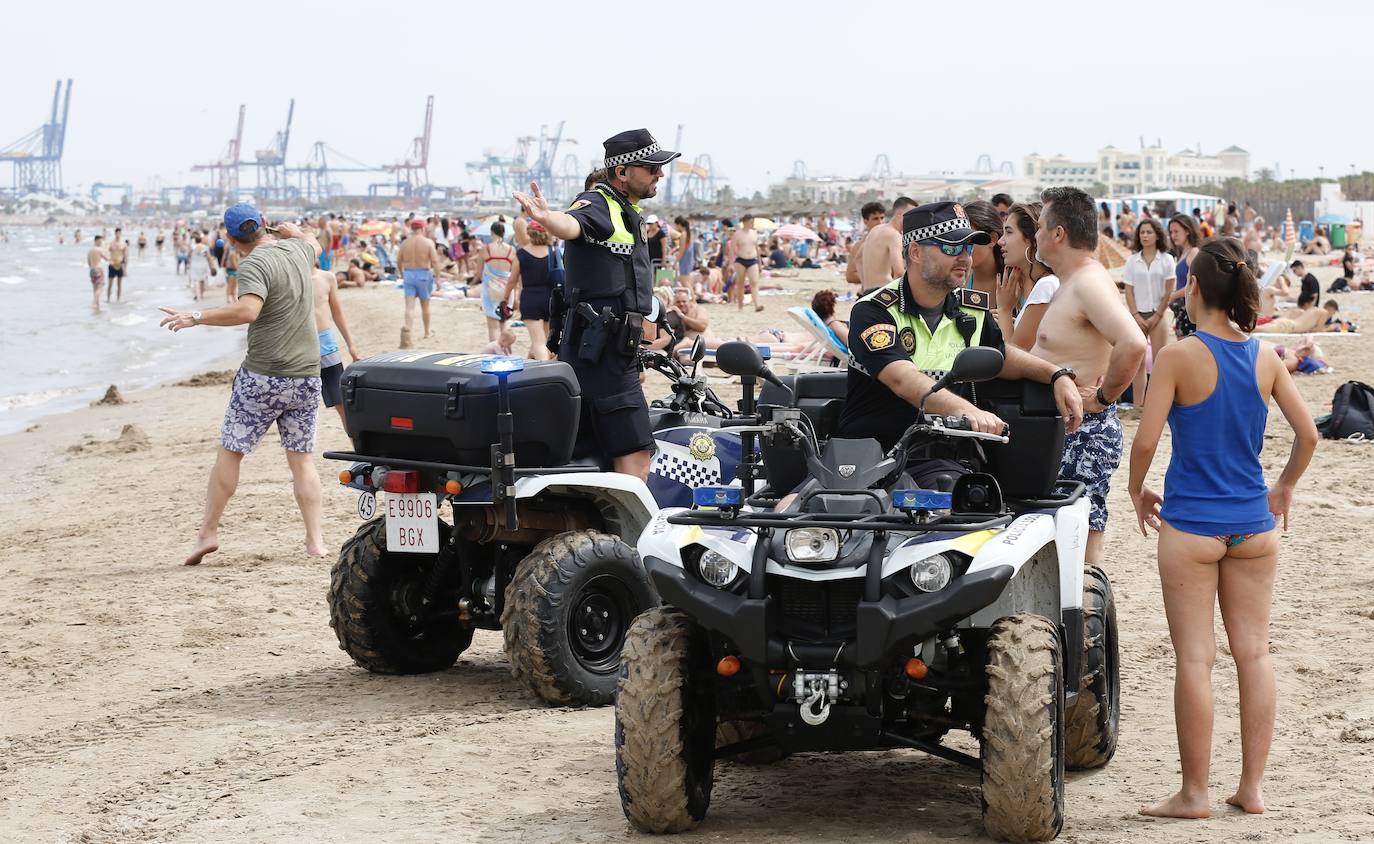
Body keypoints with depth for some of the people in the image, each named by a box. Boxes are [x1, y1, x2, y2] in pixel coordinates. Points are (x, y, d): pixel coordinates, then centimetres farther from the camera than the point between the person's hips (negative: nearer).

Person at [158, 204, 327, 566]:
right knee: (301, 458, 10)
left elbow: (247, 310, -30)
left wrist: (196, 317, -25)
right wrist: (292, 231, 50)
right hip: (307, 376, 6)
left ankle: (208, 532, 11)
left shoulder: (254, 264, -14)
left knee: (229, 452, 6)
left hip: (263, 376, -6)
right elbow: (314, 245, 34)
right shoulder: (297, 248, 8)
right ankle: (315, 540, 4)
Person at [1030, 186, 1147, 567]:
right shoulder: (1072, 282, 16)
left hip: (1083, 435, -10)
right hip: (1063, 430, 10)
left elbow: (1133, 344, -32)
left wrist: (1104, 397, -21)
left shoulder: (1089, 282, -17)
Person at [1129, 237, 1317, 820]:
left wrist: (1137, 490, 3)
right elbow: (1308, 434, 3)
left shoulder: (1179, 356, -12)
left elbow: (1145, 441, -15)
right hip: (1253, 525, 4)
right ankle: (1252, 787, 15)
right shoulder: (1264, 358, 1)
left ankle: (1194, 794, 7)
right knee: (1253, 653, 10)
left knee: (1194, 658, 1)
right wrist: (1285, 488, 19)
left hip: (1190, 525, -4)